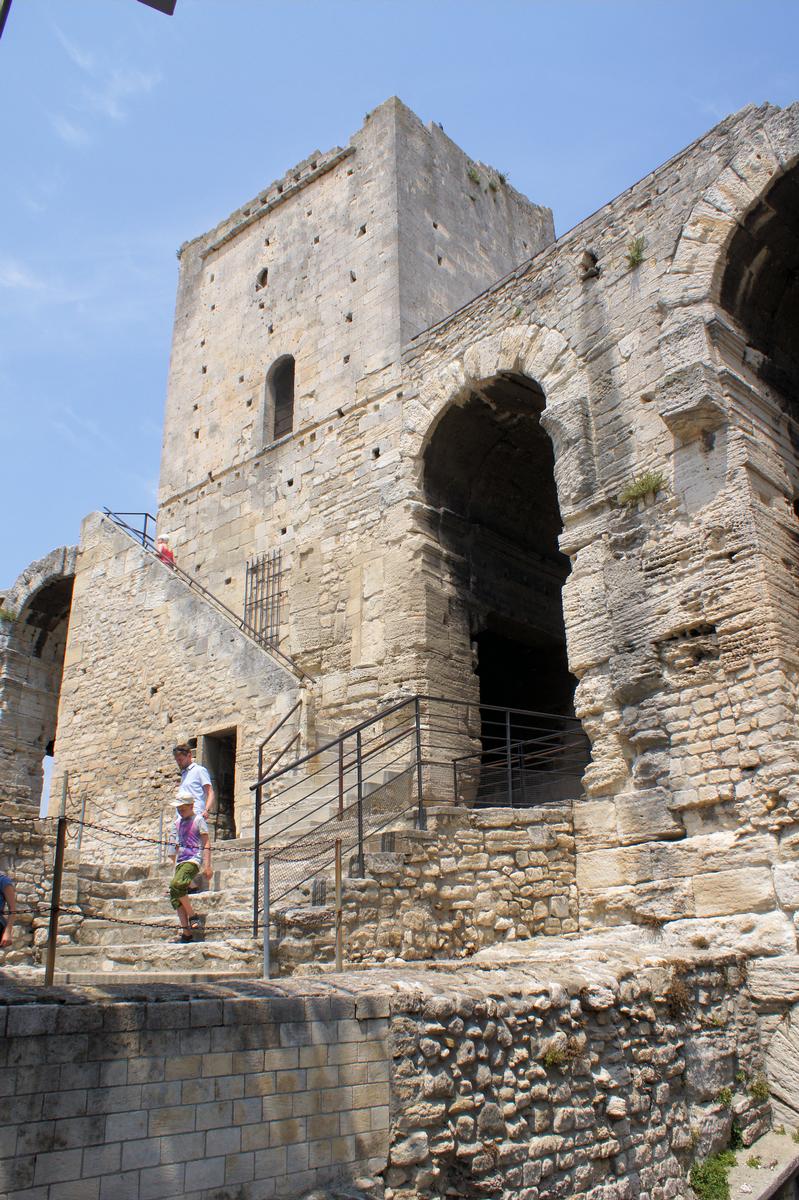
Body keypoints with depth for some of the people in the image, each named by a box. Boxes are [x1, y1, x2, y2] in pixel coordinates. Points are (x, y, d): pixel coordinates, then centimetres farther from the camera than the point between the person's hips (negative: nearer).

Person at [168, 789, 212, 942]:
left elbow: (206, 844, -5)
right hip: (180, 860, 7)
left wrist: (207, 866, -12)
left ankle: (192, 917, -16)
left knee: (176, 884, -29)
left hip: (193, 859, -7)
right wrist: (175, 865, 24)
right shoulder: (178, 822, 18)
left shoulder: (198, 820, -1)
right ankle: (186, 931, -5)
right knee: (174, 895, -5)